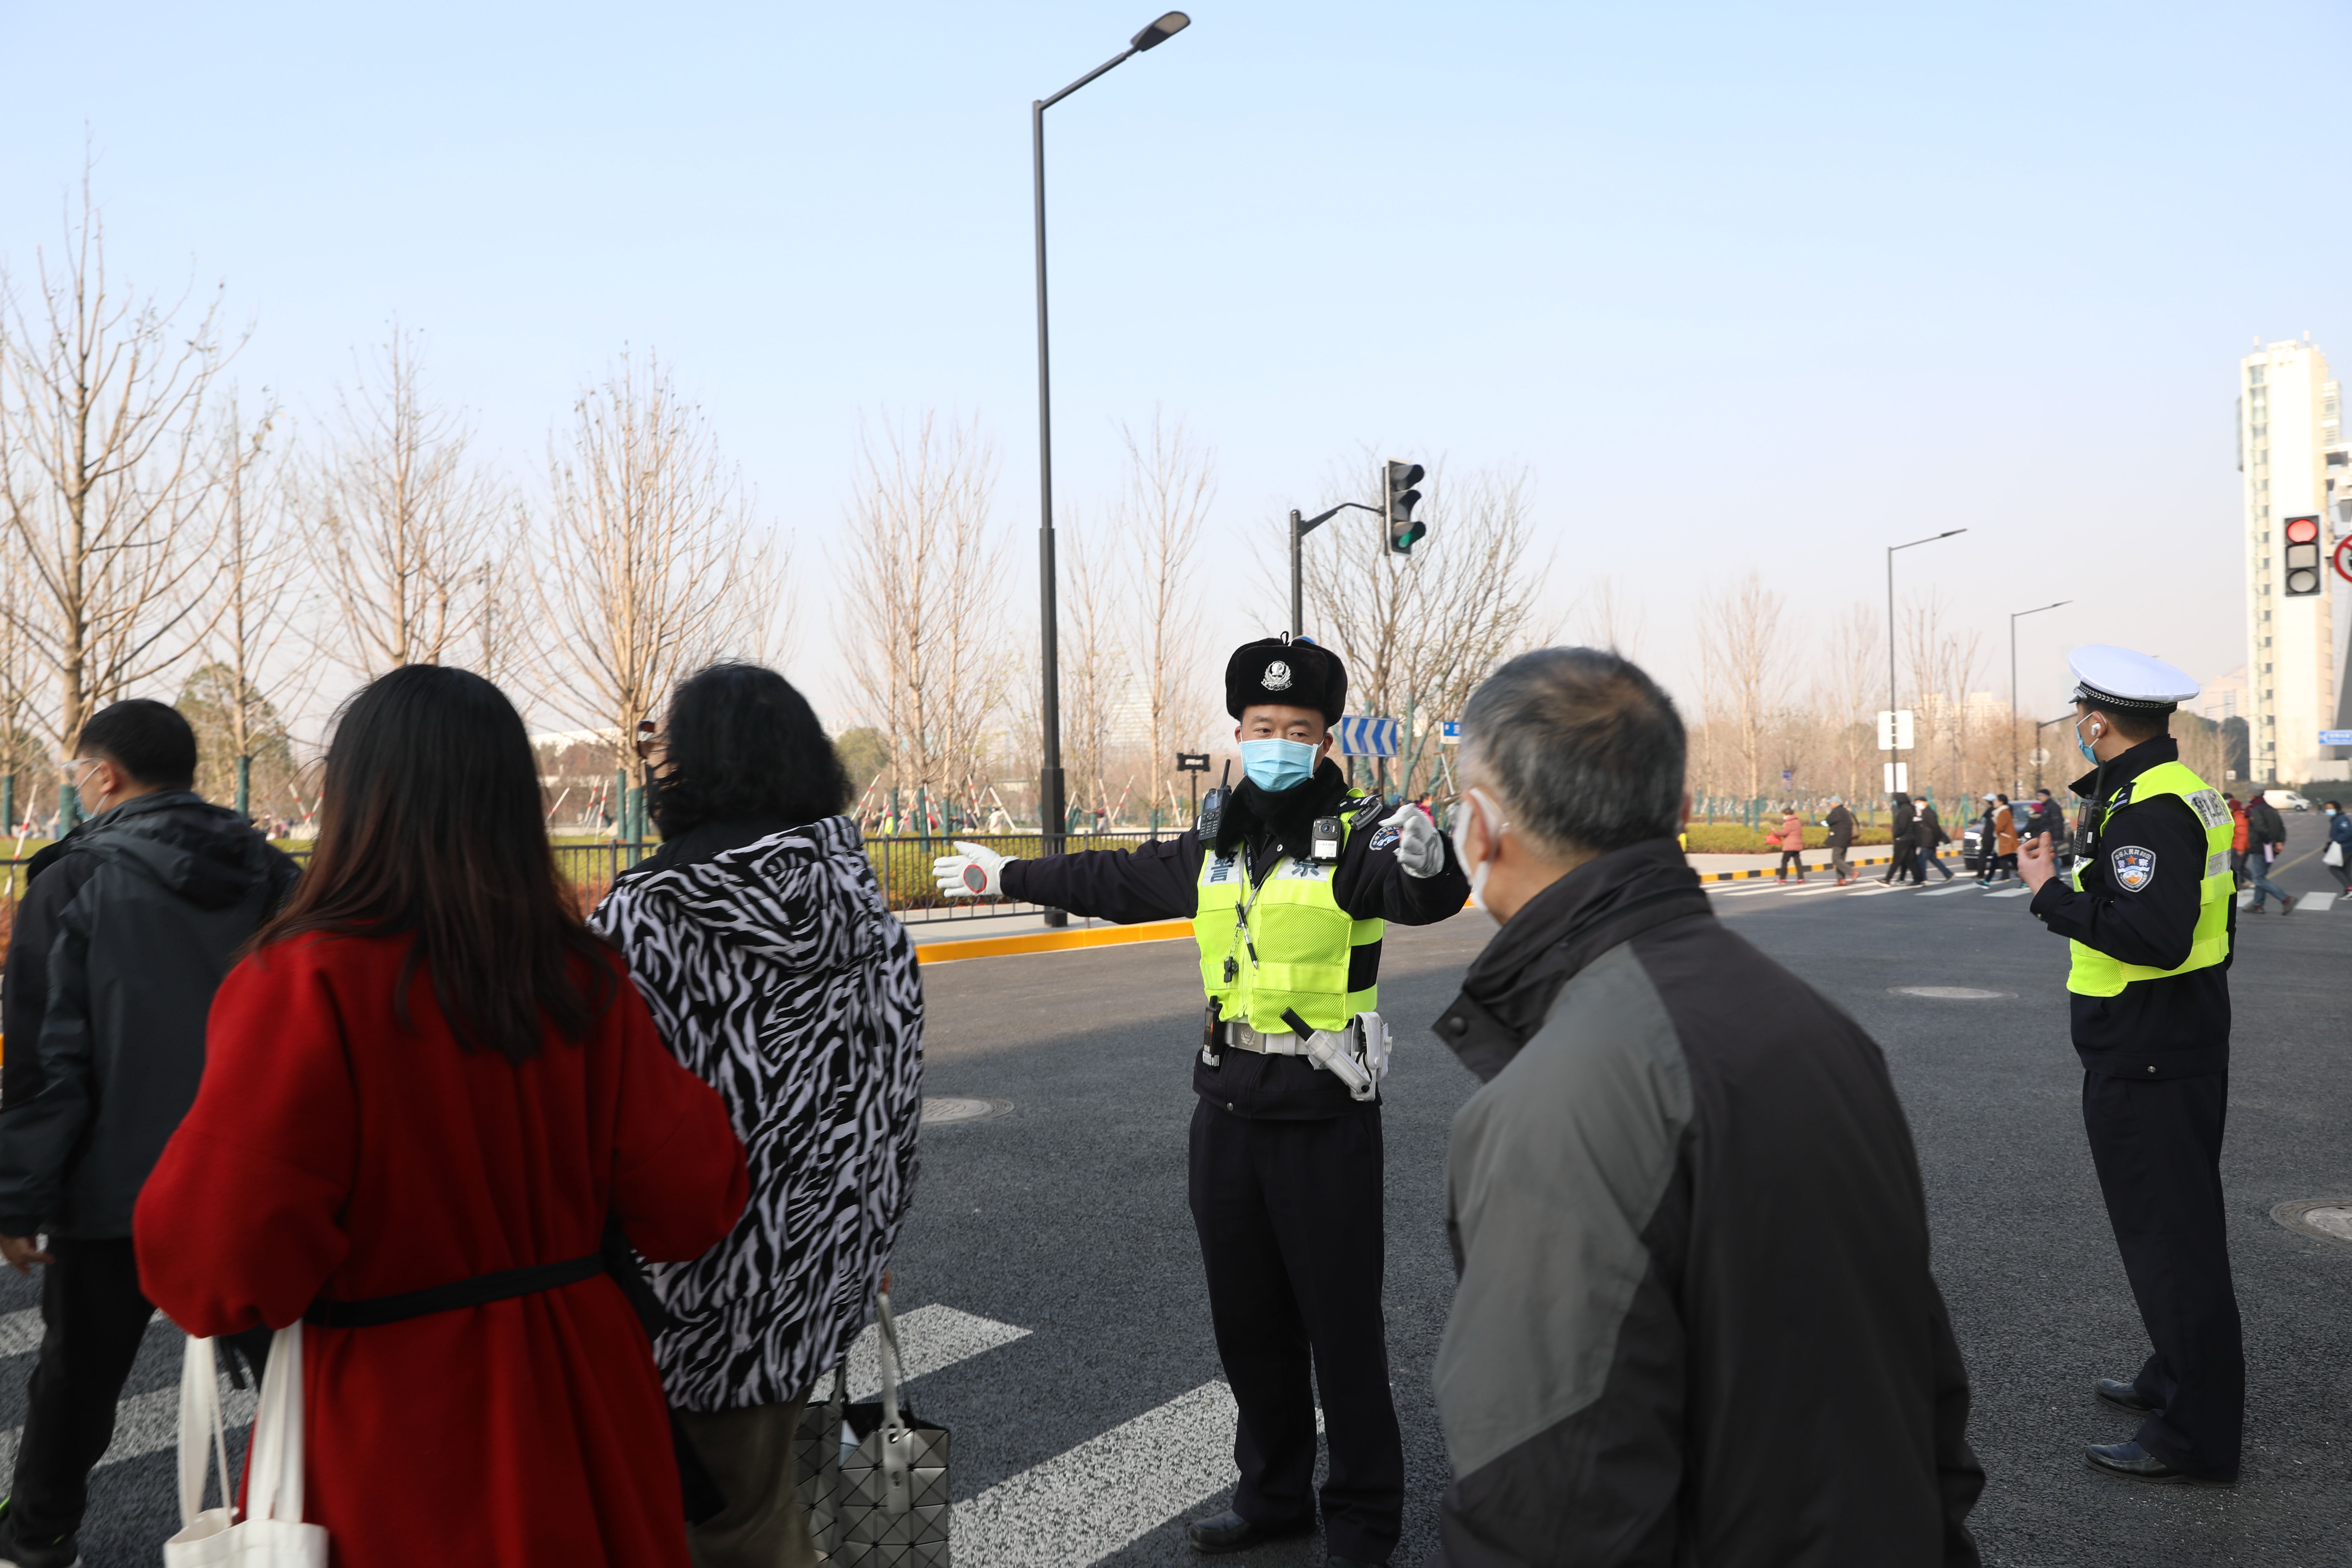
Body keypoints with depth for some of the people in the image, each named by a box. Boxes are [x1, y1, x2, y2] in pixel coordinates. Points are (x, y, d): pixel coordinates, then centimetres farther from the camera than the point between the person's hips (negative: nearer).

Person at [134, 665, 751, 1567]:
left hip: (393, 1435, -4)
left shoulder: (306, 987, -19)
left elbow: (217, 1267, -21)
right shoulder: (585, 981, -6)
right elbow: (687, 1204, -3)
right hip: (578, 1415, 4)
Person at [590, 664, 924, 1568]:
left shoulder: (644, 913, -15)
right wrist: (870, 1242, 16)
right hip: (833, 1259, 6)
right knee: (762, 1487, 20)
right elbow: (898, 1085, 7)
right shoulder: (858, 895, 1)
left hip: (717, 1280, -5)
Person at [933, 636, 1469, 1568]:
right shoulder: (1214, 847, 9)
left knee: (1342, 1330, 3)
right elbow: (1112, 881, 24)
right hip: (1229, 1113, 6)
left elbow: (1435, 896, -30)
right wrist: (1005, 876, 33)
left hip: (1325, 1119, -6)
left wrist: (1423, 862, -54)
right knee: (1247, 1323, 17)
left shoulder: (1354, 836, -10)